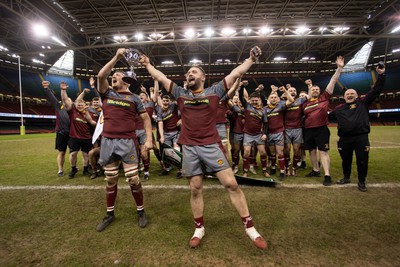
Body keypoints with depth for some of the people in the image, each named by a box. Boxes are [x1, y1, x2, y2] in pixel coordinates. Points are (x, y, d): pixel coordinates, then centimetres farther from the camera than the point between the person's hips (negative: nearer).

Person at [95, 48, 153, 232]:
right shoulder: (107, 94, 12)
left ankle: (141, 212, 18)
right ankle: (110, 214, 28)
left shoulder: (133, 98, 7)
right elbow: (100, 75, -5)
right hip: (108, 142, 3)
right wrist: (116, 57, -3)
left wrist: (149, 139, -5)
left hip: (127, 142, -2)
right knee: (110, 180, 12)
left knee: (133, 179, 0)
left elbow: (146, 118, 5)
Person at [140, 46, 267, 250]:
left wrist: (251, 59, 8)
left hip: (211, 145, -2)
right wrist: (147, 64, 22)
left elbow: (235, 74, 8)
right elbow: (160, 78, 18)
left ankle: (249, 227, 15)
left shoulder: (214, 91, 7)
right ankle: (199, 228, 28)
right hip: (189, 147, 2)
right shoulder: (180, 94, 12)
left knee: (231, 184, -2)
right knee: (195, 189, 9)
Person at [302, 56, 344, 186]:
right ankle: (316, 170, 28)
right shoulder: (305, 104, 9)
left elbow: (333, 81, -1)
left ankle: (327, 175, 0)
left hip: (321, 129, -3)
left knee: (323, 152, -5)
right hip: (308, 130, 4)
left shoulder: (324, 98, 4)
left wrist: (339, 68, -5)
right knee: (312, 151, 12)